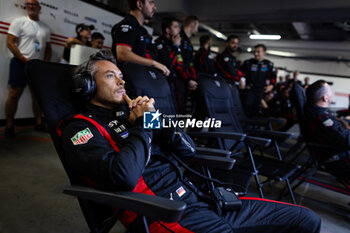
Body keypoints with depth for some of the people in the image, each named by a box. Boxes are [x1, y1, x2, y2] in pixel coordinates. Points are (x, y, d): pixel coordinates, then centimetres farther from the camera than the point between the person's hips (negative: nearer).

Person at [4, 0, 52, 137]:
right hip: (20, 63, -4)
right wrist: (25, 60, -14)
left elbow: (48, 47, 18)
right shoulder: (19, 22, 0)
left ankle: (38, 124, 14)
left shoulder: (45, 28, 14)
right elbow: (10, 43, -7)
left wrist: (45, 62, 2)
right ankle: (9, 126, 2)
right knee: (14, 94, -5)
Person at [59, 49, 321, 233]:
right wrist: (142, 124, -9)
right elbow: (124, 177, -24)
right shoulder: (81, 128, -2)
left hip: (197, 194, 7)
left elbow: (189, 149, 14)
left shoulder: (131, 112, 19)